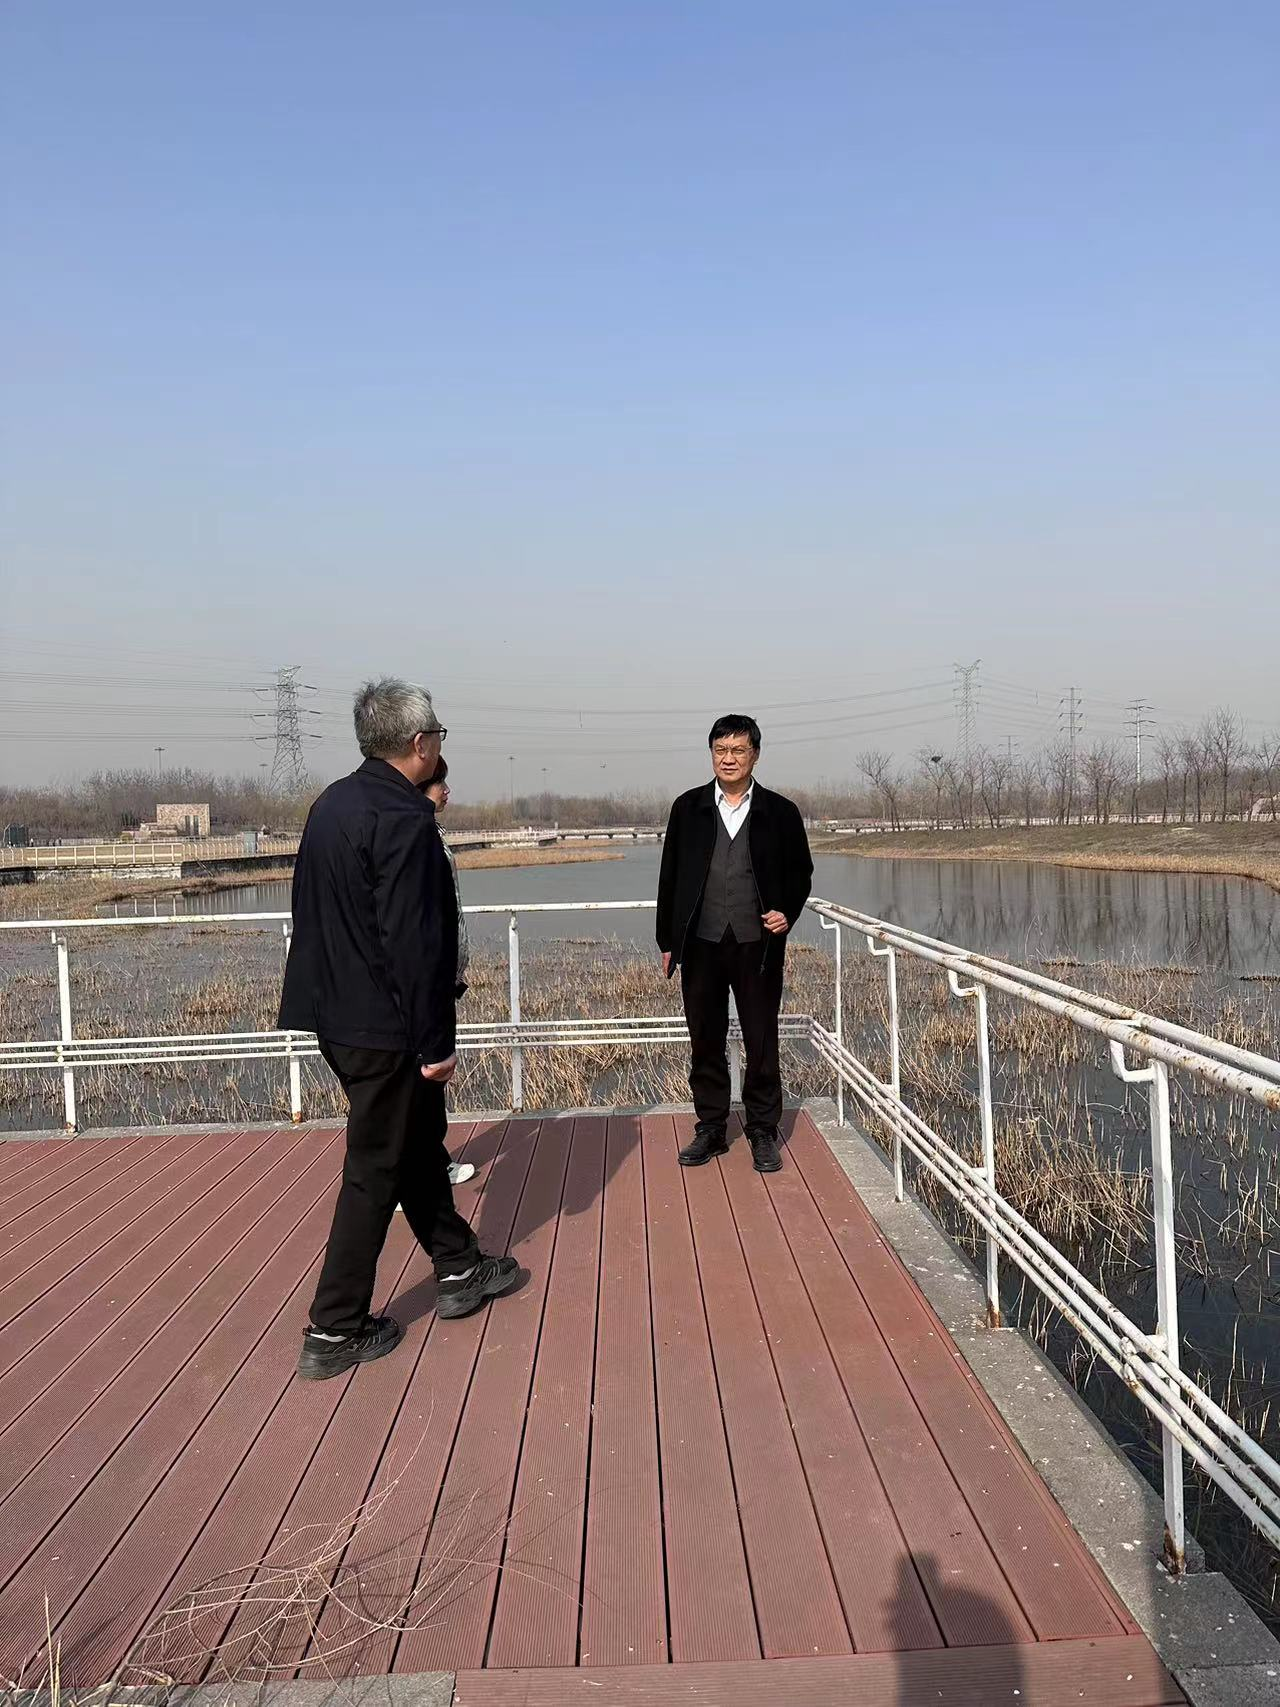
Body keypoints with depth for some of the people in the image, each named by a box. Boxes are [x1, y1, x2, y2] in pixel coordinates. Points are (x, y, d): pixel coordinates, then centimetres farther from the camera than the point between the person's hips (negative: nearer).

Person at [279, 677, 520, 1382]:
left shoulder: (331, 805, 8)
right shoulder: (403, 820, -20)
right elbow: (413, 942, -23)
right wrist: (435, 1041, -16)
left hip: (337, 1015, 9)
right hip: (384, 1028, -9)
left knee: (419, 1144, 21)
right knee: (375, 1171, 3)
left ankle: (460, 1270, 37)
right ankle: (333, 1333, 14)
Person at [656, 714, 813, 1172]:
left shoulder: (780, 812, 2)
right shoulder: (688, 808, 4)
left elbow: (800, 872, 11)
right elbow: (670, 877, 7)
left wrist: (788, 913, -7)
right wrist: (668, 941, 5)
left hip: (757, 945, -1)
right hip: (701, 945, 1)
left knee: (762, 1043, 6)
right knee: (705, 1042, 10)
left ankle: (763, 1132, 19)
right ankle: (711, 1129, 23)